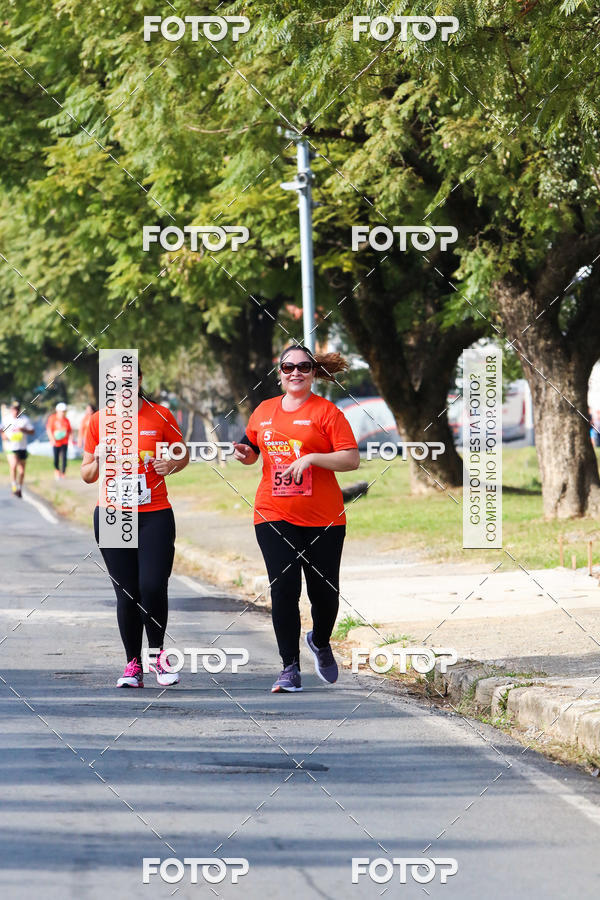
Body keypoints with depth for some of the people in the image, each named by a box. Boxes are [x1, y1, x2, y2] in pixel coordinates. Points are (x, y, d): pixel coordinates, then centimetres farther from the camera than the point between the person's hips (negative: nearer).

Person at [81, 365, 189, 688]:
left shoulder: (160, 416, 3)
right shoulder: (98, 421, 6)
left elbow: (183, 454, 15)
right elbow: (87, 474, 12)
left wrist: (172, 464, -8)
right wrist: (99, 462, -10)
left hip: (155, 515, -1)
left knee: (153, 588, -12)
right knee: (127, 594, -1)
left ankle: (157, 654, 10)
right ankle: (133, 664, 10)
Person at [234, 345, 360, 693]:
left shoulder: (327, 412, -2)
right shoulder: (264, 411, 12)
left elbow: (352, 459, -9)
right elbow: (253, 451, 27)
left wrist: (311, 458, -20)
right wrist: (245, 454, 4)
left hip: (323, 518, -2)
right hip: (274, 514, 2)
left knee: (324, 590, 5)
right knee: (284, 587, -9)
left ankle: (321, 642, 37)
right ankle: (290, 668, -5)